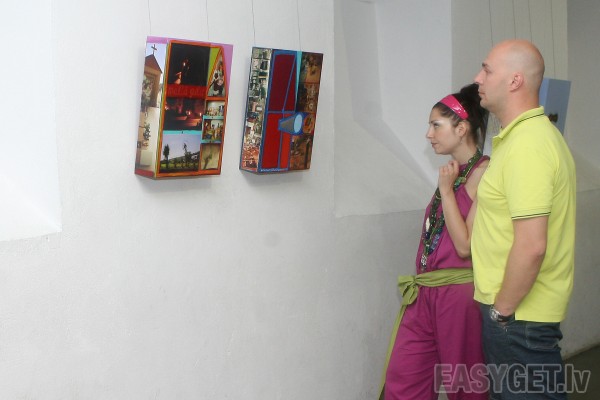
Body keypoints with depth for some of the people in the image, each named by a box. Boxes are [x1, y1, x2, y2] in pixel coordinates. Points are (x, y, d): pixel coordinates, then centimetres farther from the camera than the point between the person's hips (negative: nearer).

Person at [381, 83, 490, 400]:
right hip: (426, 294, 8)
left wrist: (446, 190, -15)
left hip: (459, 295, -8)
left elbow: (466, 246, -19)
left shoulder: (483, 173, -12)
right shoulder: (454, 172, 12)